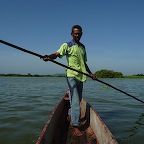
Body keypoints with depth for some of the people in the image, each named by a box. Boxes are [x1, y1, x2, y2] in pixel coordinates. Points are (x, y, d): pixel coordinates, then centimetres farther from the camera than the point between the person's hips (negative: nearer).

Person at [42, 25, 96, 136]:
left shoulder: (83, 47, 16)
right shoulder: (67, 46, -3)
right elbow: (57, 54, -18)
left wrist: (90, 73, 19)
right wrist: (49, 57, -39)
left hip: (81, 76, 7)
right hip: (72, 75, -7)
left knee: (78, 100, 15)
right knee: (75, 100, -12)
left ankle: (72, 116, 34)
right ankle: (75, 126, -6)